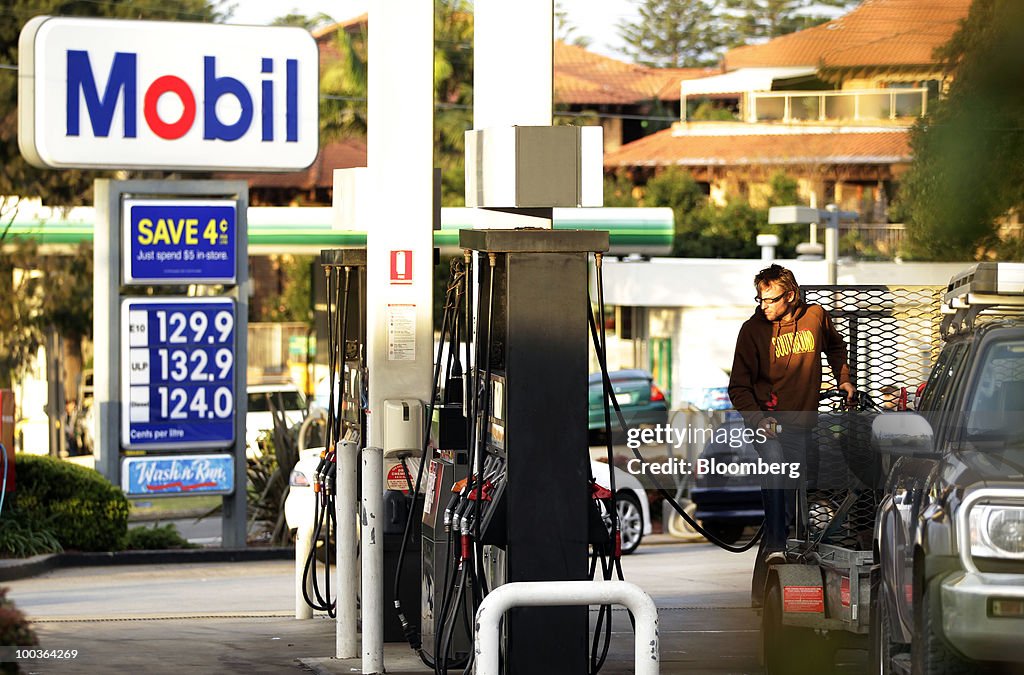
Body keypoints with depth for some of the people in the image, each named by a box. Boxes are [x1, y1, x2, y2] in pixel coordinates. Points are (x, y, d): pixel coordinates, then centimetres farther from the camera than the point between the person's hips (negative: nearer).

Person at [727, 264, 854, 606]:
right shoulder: (753, 330, -5)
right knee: (773, 462, -33)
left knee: (793, 494, 5)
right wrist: (759, 420, -17)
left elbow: (836, 348, 25)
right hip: (767, 420, -3)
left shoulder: (816, 317, 1)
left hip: (802, 423, 3)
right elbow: (738, 387, -3)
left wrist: (843, 379, 15)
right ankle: (775, 547, -37)